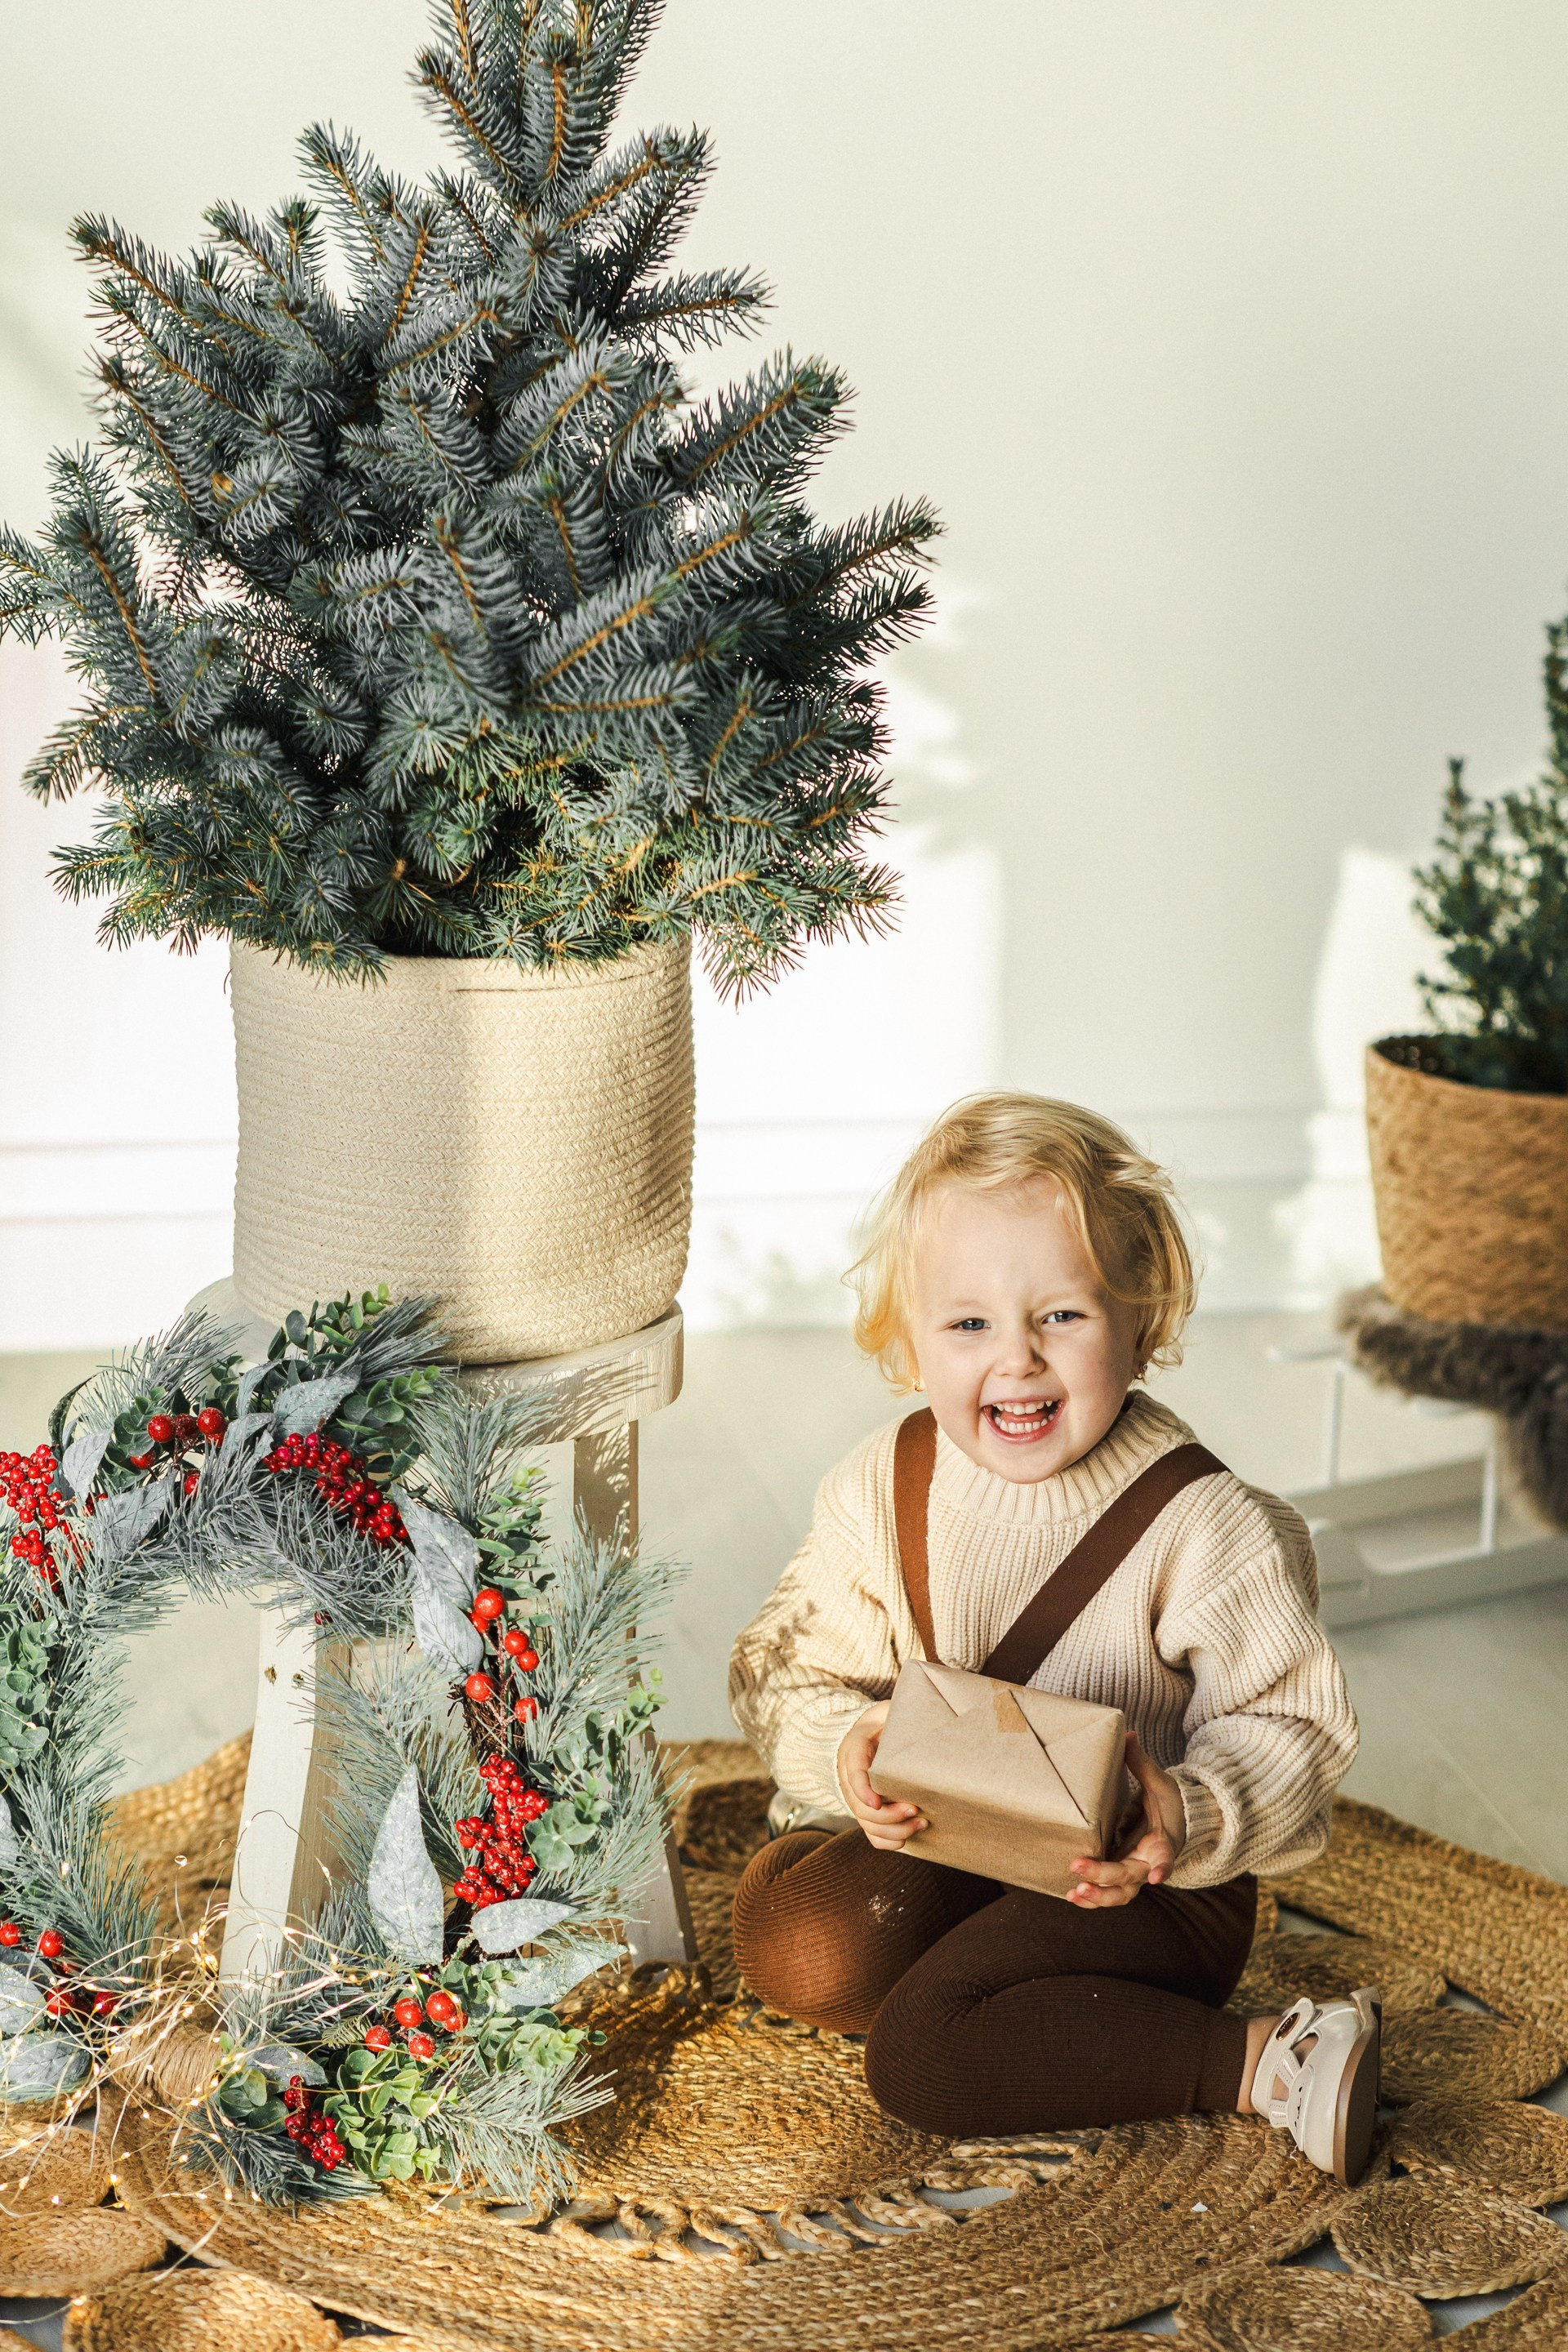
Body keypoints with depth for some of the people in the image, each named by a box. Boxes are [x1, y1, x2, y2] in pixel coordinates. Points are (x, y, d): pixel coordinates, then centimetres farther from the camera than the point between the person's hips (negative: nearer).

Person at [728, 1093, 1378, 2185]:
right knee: (796, 1948, -23)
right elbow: (789, 1666, 1)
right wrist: (846, 1750, -21)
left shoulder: (1201, 1524, -15)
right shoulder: (880, 1491, -5)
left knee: (925, 2054, -25)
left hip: (1144, 1887, -4)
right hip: (931, 1849, 4)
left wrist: (1188, 1818, -30)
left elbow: (1294, 1722, -11)